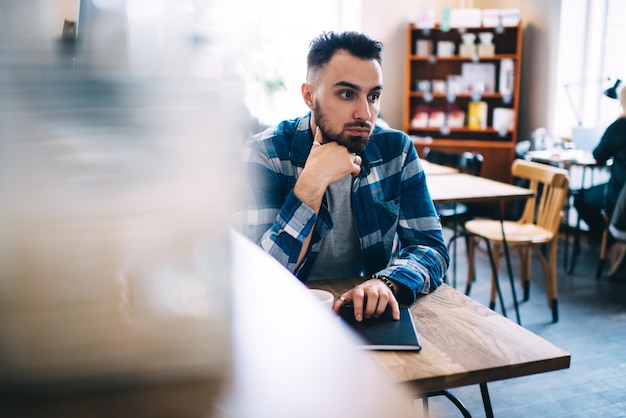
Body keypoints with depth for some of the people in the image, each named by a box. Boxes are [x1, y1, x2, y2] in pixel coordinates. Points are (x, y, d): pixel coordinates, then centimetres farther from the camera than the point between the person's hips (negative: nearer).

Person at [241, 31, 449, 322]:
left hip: (370, 313, 2)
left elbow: (431, 246, -5)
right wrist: (313, 181, -24)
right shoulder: (265, 153, -12)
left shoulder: (397, 149, -3)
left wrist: (386, 283, -25)